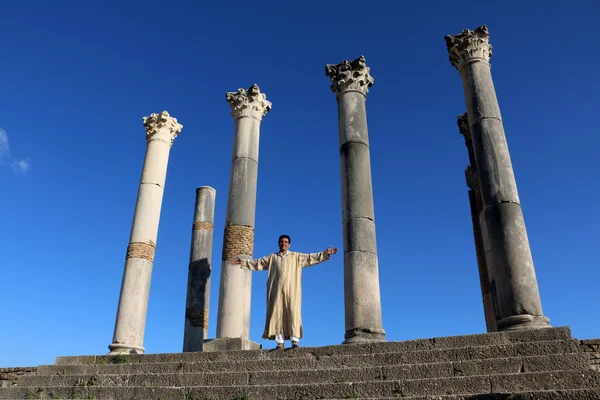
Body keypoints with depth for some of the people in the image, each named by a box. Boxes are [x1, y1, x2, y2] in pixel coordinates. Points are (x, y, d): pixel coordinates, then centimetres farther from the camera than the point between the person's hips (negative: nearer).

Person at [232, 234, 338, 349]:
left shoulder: (296, 257, 16)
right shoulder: (272, 257, 21)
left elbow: (311, 257, 9)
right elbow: (257, 263, 22)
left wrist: (325, 253, -2)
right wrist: (243, 262, 16)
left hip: (292, 290, -2)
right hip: (277, 290, 2)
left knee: (293, 313, -12)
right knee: (277, 315, -5)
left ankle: (295, 340, -12)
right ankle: (280, 342, -5)